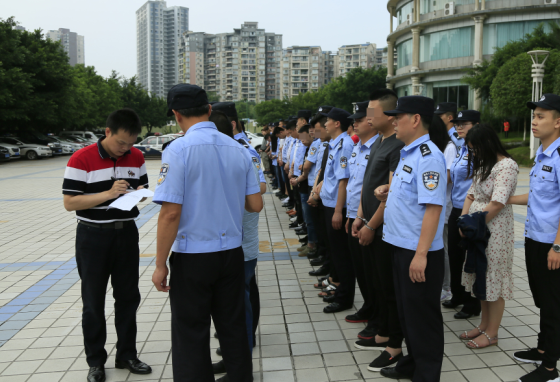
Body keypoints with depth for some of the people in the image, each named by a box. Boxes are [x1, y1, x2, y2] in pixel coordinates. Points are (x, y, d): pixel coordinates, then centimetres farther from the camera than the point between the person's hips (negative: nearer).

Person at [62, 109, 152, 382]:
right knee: (93, 302, 7)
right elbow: (69, 202, -15)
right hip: (93, 237, -4)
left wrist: (139, 194, -12)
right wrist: (109, 193, -24)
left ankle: (127, 354, 27)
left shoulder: (136, 158, 2)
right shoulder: (81, 160, -13)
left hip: (127, 234, 4)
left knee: (128, 297, 12)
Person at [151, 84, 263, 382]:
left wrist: (161, 264, -9)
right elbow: (255, 205, 4)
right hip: (232, 253, 5)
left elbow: (171, 213, -18)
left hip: (192, 257, -5)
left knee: (191, 338, 9)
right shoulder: (239, 149, 2)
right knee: (234, 329, 18)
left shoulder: (178, 150, -14)